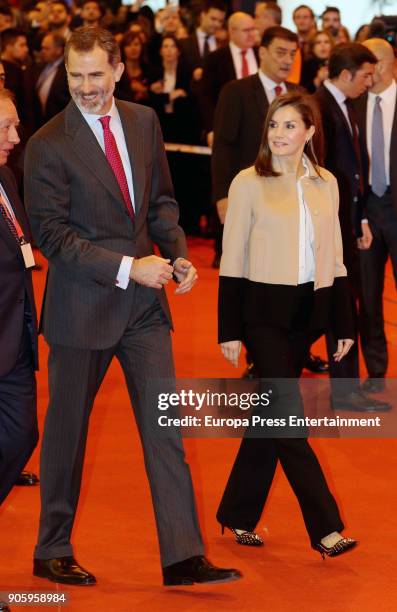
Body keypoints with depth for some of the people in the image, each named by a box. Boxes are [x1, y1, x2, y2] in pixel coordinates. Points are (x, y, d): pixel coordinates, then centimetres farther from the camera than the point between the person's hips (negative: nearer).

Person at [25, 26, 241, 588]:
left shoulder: (144, 122, 5)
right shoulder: (48, 145, -12)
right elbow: (52, 234, -14)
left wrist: (177, 252, -3)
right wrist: (126, 268, -18)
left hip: (145, 300, 5)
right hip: (82, 307, -4)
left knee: (165, 427, 1)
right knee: (67, 431, 9)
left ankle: (182, 557, 5)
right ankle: (52, 553, 25)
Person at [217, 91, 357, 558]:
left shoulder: (325, 184, 7)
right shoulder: (249, 183, -5)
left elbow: (334, 260, 12)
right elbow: (232, 262, -4)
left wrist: (343, 324, 10)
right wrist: (229, 330, -7)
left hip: (307, 313, 5)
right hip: (264, 313, -4)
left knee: (271, 415, 11)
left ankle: (239, 515, 25)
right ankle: (324, 527, -5)